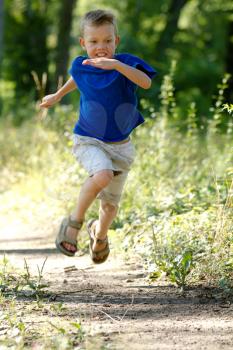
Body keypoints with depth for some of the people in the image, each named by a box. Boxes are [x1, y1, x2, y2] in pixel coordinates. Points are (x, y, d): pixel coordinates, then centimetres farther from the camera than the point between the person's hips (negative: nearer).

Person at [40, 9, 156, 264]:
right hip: (88, 141, -1)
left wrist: (116, 65, -48)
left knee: (111, 204, 13)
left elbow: (146, 82, -37)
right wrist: (58, 95, 33)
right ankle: (74, 223, -15)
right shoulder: (80, 65, -8)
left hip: (120, 146, 1)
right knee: (103, 175, -34)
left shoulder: (125, 63, -16)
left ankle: (99, 233, 48)